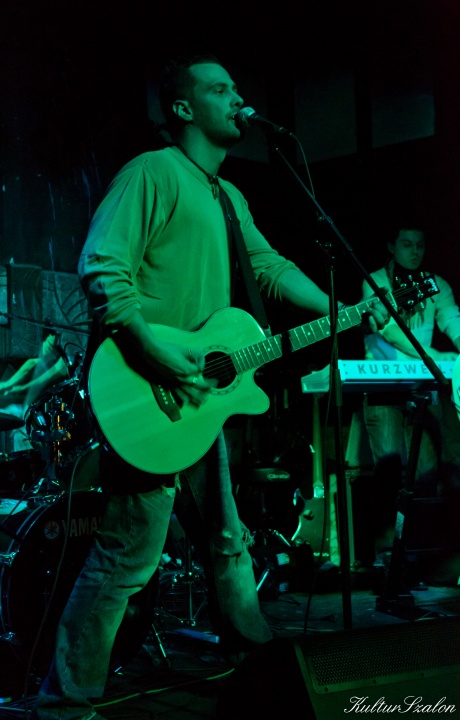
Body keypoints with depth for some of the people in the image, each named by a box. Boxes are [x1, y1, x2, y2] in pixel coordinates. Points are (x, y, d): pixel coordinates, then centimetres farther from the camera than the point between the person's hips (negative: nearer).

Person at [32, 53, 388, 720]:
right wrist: (155, 349, -27)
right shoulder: (153, 172, -10)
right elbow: (101, 266, -20)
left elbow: (270, 266, 22)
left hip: (200, 395, 9)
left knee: (228, 543, 19)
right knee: (128, 555, -7)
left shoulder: (229, 197, 20)